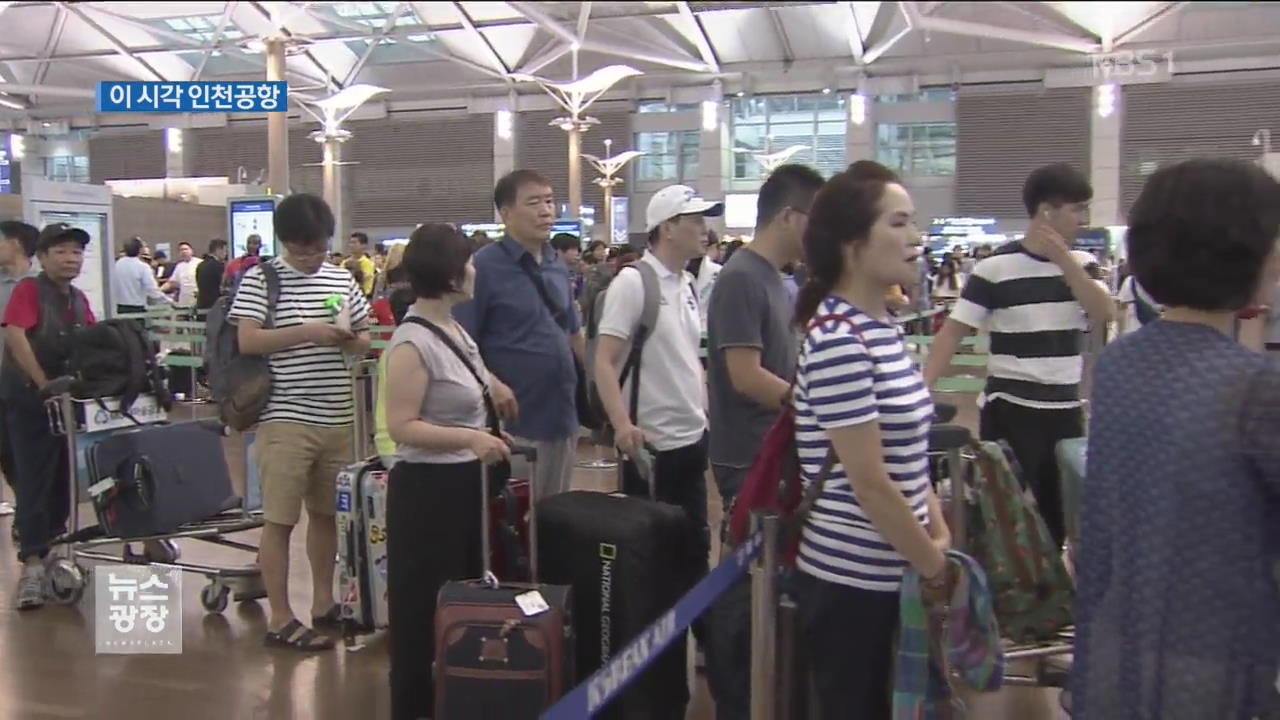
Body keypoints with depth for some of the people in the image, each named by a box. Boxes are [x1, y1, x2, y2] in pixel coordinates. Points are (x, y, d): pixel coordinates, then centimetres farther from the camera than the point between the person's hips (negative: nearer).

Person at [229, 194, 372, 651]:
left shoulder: (342, 279, 11)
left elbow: (366, 340, 17)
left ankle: (324, 603, 28)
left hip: (338, 419, 5)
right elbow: (247, 342, -11)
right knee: (280, 519, 1)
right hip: (285, 420, -5)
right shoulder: (260, 279, -3)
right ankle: (280, 619, 9)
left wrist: (350, 340, -6)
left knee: (326, 512, 14)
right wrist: (307, 332, -18)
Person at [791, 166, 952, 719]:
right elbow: (870, 484, -21)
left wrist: (940, 536, 6)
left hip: (889, 571, 9)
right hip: (853, 578, -9)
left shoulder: (882, 327, 6)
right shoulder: (838, 342, -22)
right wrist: (934, 566, -10)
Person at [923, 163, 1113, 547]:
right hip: (1009, 409, -5)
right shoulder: (995, 268, -10)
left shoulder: (1081, 264, 6)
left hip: (1066, 410, 5)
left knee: (1060, 513, 14)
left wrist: (1063, 259, -17)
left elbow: (1104, 313, -9)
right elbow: (953, 330, -11)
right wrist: (922, 387, -23)